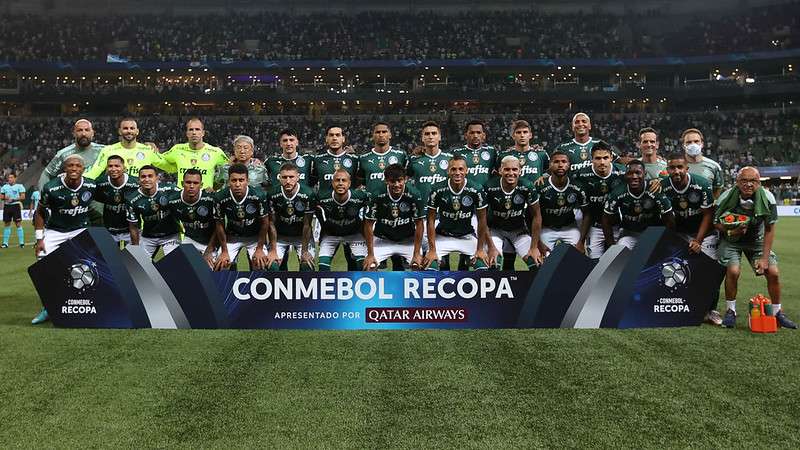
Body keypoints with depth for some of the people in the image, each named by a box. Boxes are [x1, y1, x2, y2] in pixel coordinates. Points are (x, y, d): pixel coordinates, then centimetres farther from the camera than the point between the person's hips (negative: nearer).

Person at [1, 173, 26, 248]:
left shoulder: (19, 186, 0)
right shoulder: (5, 186, 13)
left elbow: (23, 197, -7)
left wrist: (14, 199, -18)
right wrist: (4, 197, -8)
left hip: (16, 206, -4)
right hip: (7, 206, 4)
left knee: (18, 224, -4)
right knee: (6, 224, 7)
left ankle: (21, 242, -1)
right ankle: (5, 243, 11)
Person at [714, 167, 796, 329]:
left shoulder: (767, 198, -18)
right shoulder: (726, 197, -22)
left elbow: (769, 229, -10)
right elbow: (716, 222, -7)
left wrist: (764, 258, -14)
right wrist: (730, 232, -30)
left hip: (756, 240, 2)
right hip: (731, 240, -2)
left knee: (773, 272, -9)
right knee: (733, 271, -24)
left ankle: (777, 312, 13)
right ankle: (730, 311, -4)